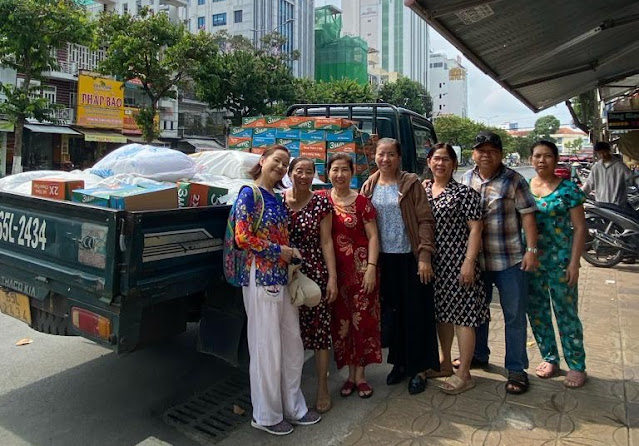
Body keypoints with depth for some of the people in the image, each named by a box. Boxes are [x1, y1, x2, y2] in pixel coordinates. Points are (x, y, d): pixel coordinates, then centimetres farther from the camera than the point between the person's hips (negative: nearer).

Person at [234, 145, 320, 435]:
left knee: (292, 345, 14)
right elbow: (243, 237, -17)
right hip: (261, 278, -8)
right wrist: (280, 251, -12)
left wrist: (291, 255, 5)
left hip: (282, 277, 8)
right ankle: (266, 415, 21)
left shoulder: (277, 197, 14)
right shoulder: (249, 193, -9)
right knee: (266, 349, 3)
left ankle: (293, 407, 31)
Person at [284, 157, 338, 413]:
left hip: (316, 274, -1)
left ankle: (322, 388, 21)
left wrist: (332, 277, -6)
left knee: (319, 330, 4)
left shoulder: (321, 202, -1)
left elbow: (326, 242, -1)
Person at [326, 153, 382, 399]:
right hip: (334, 269, 2)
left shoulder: (361, 201, -2)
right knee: (340, 321, 9)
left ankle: (360, 375, 19)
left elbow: (373, 237, -3)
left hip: (361, 267, -2)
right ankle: (350, 374, 24)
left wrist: (371, 267, -11)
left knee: (363, 320, 3)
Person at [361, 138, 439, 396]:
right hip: (384, 259, 4)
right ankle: (399, 362, 28)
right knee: (392, 312, 12)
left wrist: (424, 256, -14)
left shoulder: (410, 183, -4)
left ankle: (419, 369, 17)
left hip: (410, 257, -3)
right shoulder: (369, 187, 8)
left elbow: (425, 220, -7)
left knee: (416, 313, 3)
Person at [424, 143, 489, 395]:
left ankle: (464, 374, 10)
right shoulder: (422, 192, 9)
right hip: (432, 263, 6)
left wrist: (469, 262, -18)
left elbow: (475, 229, -10)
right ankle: (445, 363, 32)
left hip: (458, 263, -6)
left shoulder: (464, 193, -7)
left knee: (462, 315, -1)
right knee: (441, 312, 16)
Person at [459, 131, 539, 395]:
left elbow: (527, 215, -8)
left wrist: (531, 249, -14)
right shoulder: (466, 180, 5)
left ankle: (516, 369, 18)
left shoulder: (513, 180, -6)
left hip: (510, 260, -4)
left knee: (514, 315, 5)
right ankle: (478, 355, 37)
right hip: (476, 260, 4)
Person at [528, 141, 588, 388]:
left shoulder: (568, 189, -5)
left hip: (559, 262, -4)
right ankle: (549, 358, 29)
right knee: (536, 312, 12)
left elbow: (579, 227, -6)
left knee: (566, 314, 5)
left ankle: (577, 366, 20)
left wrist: (574, 263, -11)